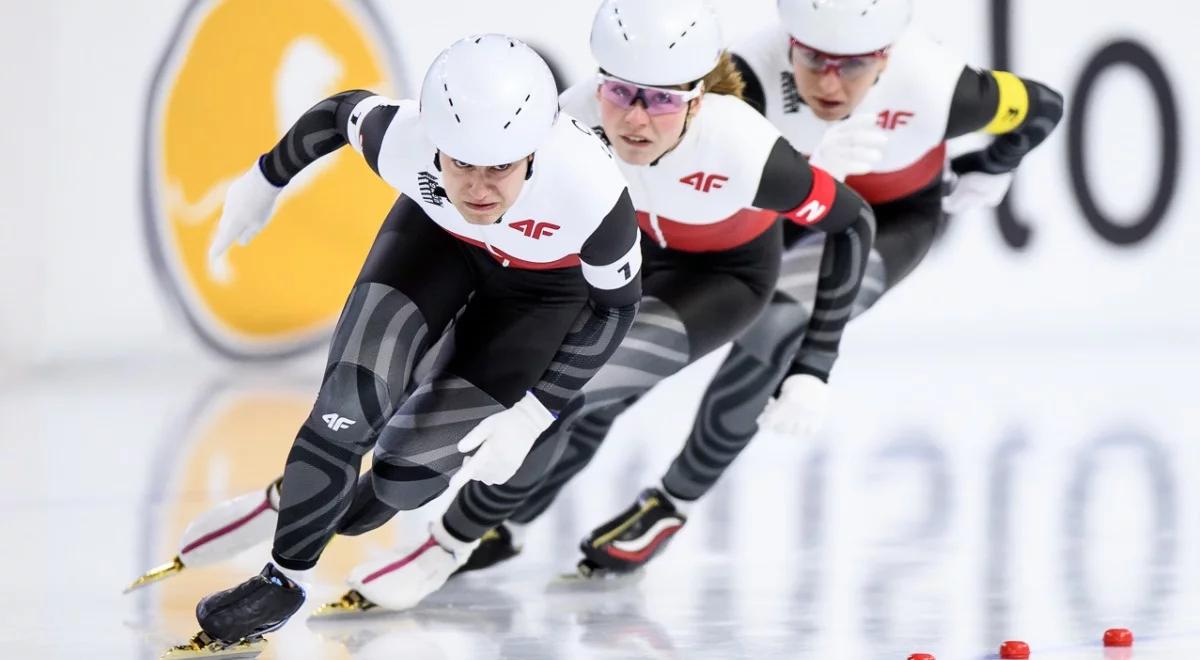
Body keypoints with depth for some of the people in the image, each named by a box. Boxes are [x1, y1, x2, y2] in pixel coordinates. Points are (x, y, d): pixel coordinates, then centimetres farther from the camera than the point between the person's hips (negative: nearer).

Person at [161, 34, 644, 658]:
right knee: (352, 397, -18)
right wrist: (263, 181, 6)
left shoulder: (592, 192, -40)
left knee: (413, 455, -8)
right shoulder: (402, 139, -35)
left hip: (544, 282, -2)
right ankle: (283, 580, 2)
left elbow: (617, 304, -20)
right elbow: (341, 111, -10)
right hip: (438, 234, 2)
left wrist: (534, 414, -22)